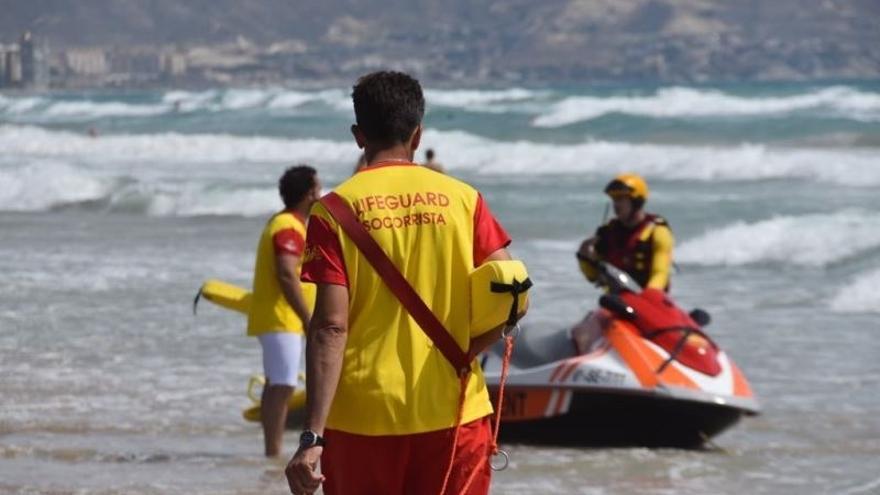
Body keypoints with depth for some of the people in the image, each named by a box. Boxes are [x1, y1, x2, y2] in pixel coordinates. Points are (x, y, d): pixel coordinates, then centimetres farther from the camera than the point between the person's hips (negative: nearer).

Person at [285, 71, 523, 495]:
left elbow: (331, 328, -11)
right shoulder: (461, 199, 3)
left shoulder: (336, 210, -4)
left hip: (363, 416, -1)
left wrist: (312, 436, -13)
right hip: (453, 411, 1)